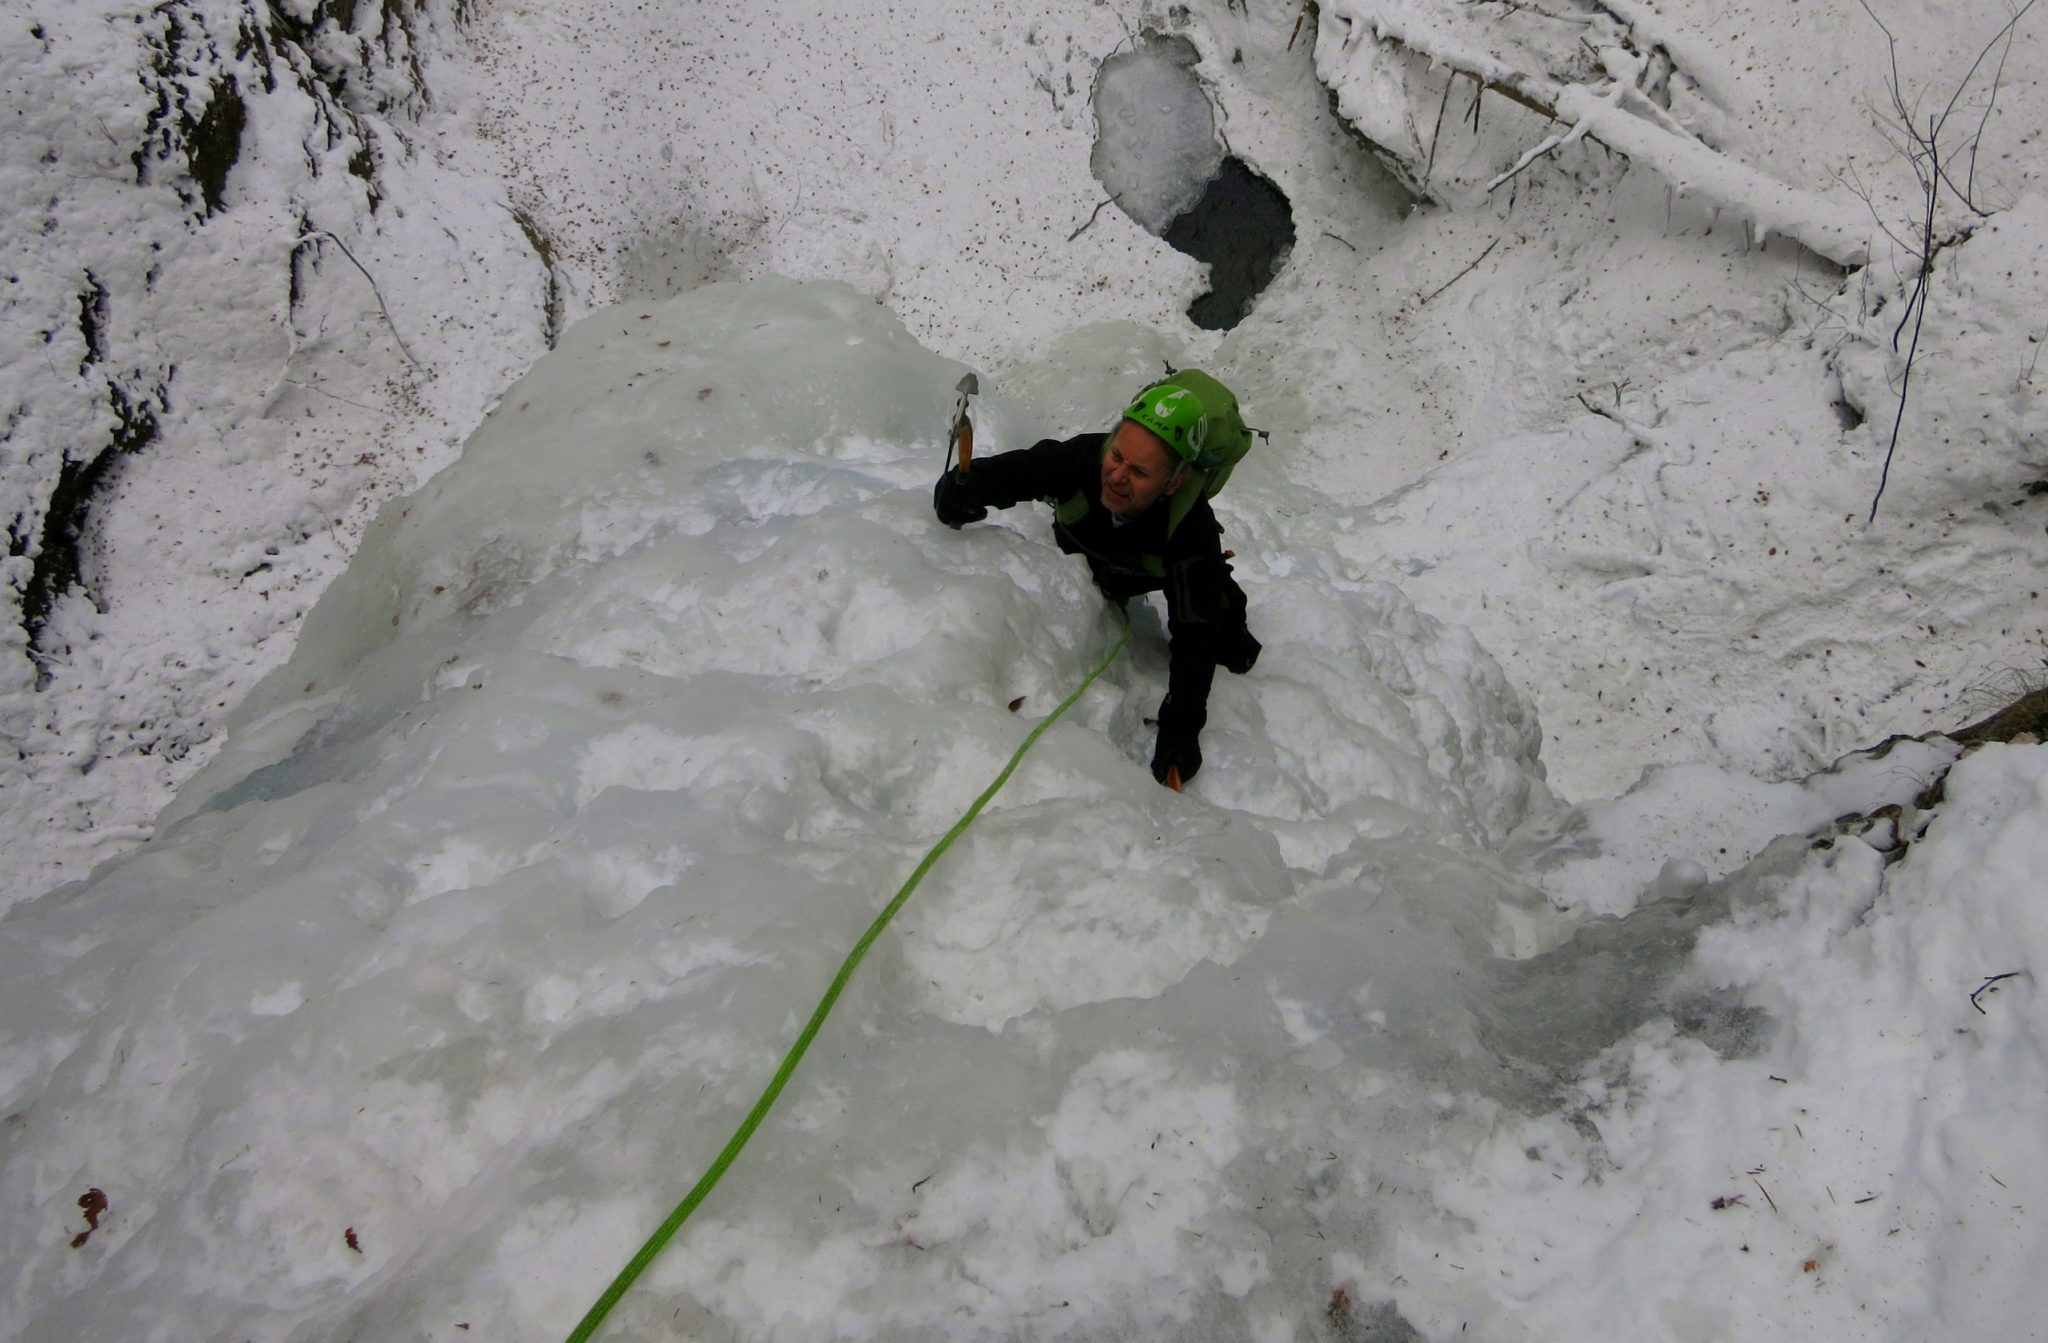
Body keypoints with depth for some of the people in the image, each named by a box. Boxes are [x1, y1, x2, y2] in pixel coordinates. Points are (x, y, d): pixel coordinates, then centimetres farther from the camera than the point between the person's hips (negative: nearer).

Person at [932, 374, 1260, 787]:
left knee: (1232, 653, -4)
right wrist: (967, 482, -65)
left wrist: (1181, 724, -55)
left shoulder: (1192, 532, -47)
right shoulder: (1084, 456, -44)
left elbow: (1194, 631, -46)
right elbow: (1017, 469, -39)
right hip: (1081, 553, 2)